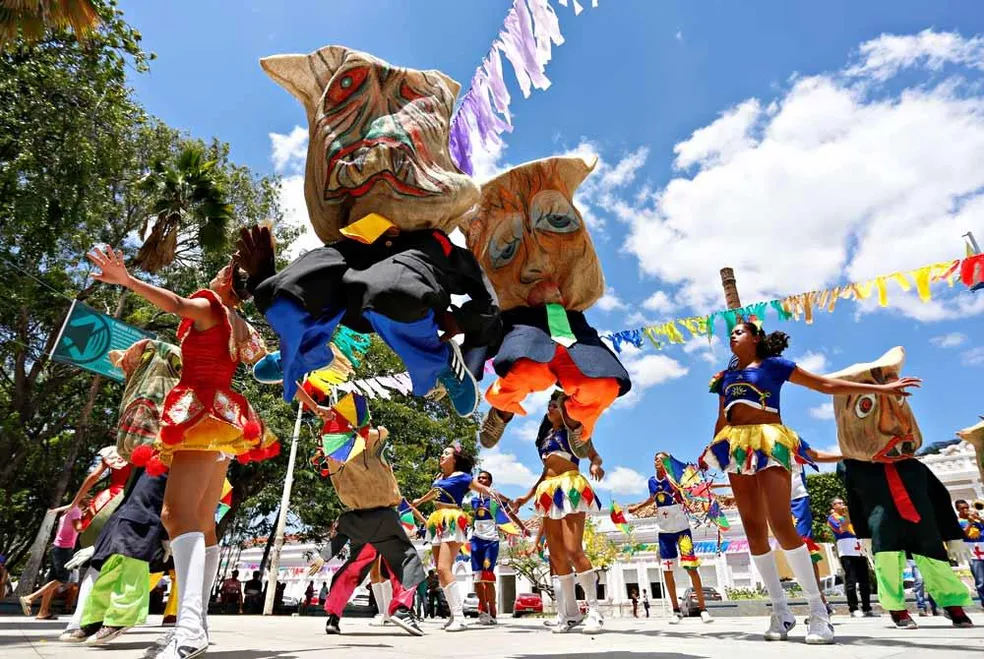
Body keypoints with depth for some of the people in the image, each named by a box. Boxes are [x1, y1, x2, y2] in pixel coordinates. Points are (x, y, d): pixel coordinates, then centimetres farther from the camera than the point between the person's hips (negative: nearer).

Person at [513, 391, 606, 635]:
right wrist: (528, 496, 24)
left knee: (573, 550, -18)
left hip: (570, 489, -7)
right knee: (556, 554, 4)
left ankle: (594, 610, -9)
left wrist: (595, 465, -33)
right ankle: (571, 613, 12)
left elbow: (595, 455, -10)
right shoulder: (545, 436, 21)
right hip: (549, 492, 7)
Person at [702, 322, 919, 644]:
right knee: (754, 530, 1)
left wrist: (880, 388, 1)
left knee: (781, 525, -15)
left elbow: (827, 385, 5)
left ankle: (819, 611, -4)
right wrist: (712, 453, 15)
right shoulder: (726, 376, 18)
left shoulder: (772, 364, 5)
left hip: (769, 444, -4)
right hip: (736, 448, 5)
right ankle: (781, 611, 10)